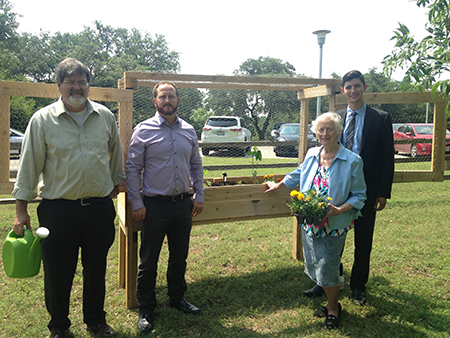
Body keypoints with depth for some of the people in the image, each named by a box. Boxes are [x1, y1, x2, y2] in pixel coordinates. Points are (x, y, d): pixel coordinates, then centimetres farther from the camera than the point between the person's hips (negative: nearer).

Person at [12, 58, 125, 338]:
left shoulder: (105, 116, 4)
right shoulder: (42, 120, -3)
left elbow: (116, 155, 19)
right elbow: (29, 166, -2)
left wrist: (116, 183, 23)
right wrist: (21, 210, -2)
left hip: (100, 208, 2)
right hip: (59, 208, -2)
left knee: (96, 269, 15)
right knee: (58, 272, 10)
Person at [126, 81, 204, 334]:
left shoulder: (189, 131, 7)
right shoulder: (143, 130, -6)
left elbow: (196, 165, 14)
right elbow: (133, 169, -5)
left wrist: (199, 195, 8)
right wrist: (136, 203, -8)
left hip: (183, 203, 4)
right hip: (155, 204, -4)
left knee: (180, 256, 17)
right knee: (149, 261, 6)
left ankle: (178, 298, 38)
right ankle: (146, 309, 23)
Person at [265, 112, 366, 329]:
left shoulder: (352, 161, -11)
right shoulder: (312, 155, 4)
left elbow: (359, 196, -7)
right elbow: (298, 174, 24)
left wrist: (339, 210, -21)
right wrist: (278, 185, 32)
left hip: (334, 226, -5)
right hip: (310, 222, 5)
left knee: (327, 269, 3)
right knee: (315, 266, 13)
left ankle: (333, 309, 29)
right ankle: (332, 303, 35)